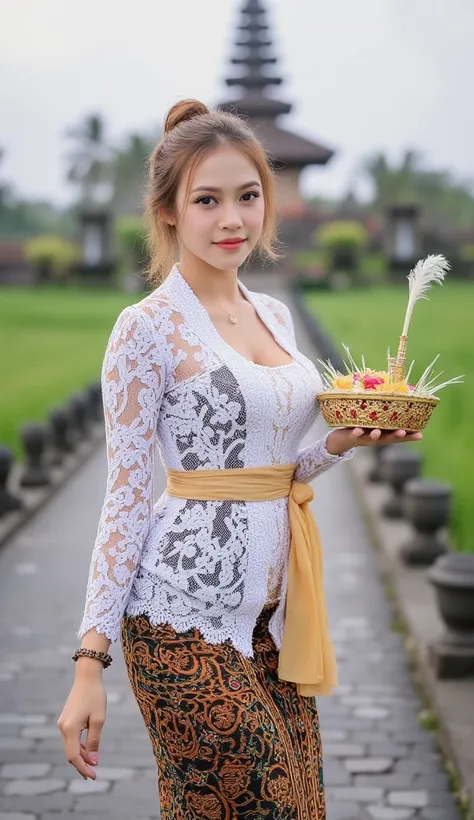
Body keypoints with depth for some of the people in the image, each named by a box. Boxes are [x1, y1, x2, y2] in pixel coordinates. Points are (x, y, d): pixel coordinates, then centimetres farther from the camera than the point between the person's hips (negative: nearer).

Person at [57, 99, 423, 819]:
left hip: (274, 608, 7)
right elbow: (126, 496, -10)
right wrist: (90, 661, -14)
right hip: (186, 616, -7)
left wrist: (344, 443, 2)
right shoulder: (148, 328, -9)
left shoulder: (274, 315, 12)